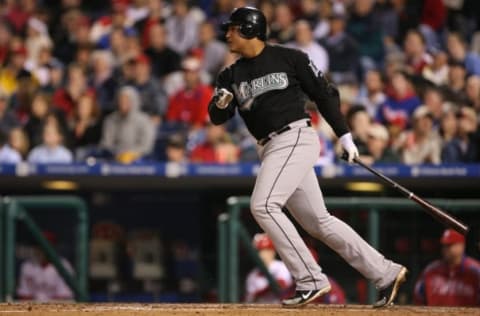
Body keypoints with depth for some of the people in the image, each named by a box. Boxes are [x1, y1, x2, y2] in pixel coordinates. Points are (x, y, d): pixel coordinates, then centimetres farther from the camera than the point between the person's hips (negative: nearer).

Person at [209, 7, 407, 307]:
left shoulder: (289, 58, -3)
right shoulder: (231, 75, 12)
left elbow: (325, 93, 1)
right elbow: (217, 117, 5)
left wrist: (345, 136, -1)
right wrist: (220, 104, -19)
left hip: (295, 138, -7)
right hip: (272, 148, 7)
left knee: (263, 205, -22)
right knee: (318, 221, 6)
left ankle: (311, 280, -20)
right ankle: (385, 273, 13)